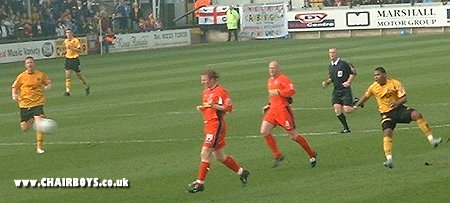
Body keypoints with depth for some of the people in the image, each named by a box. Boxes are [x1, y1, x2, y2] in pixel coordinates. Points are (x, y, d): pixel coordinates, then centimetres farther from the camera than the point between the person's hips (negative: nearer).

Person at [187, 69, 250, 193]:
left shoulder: (220, 91, -12)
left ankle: (200, 183, -7)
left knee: (205, 154, -11)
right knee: (219, 156, 15)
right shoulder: (206, 91, 15)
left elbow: (228, 108, -15)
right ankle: (241, 172, 28)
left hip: (216, 125, -10)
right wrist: (201, 108, 6)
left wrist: (213, 105, -24)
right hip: (209, 125, 10)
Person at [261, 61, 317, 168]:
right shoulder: (270, 81, 18)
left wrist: (278, 92, -25)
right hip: (273, 110, 8)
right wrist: (269, 105, 19)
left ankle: (312, 154, 10)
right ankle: (277, 155, 0)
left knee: (293, 135, -5)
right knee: (264, 131, -8)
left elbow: (292, 91, -21)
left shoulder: (283, 79, -8)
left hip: (283, 109, -8)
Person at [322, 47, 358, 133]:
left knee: (347, 110, -14)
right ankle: (346, 128, 5)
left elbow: (353, 72, -3)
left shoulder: (344, 63, -9)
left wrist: (348, 82, -12)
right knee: (337, 109, -6)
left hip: (345, 90, -6)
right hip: (336, 91, 6)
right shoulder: (330, 66, 11)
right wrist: (326, 82, 4)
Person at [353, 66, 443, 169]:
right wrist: (356, 106, 18)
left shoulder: (395, 83, -10)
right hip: (386, 114, 1)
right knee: (387, 132, -25)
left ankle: (432, 140, -21)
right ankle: (389, 159, -29)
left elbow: (404, 98, -11)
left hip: (399, 109, -1)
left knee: (417, 114, -25)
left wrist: (398, 102, -32)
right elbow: (365, 97, 20)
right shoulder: (374, 87, -1)